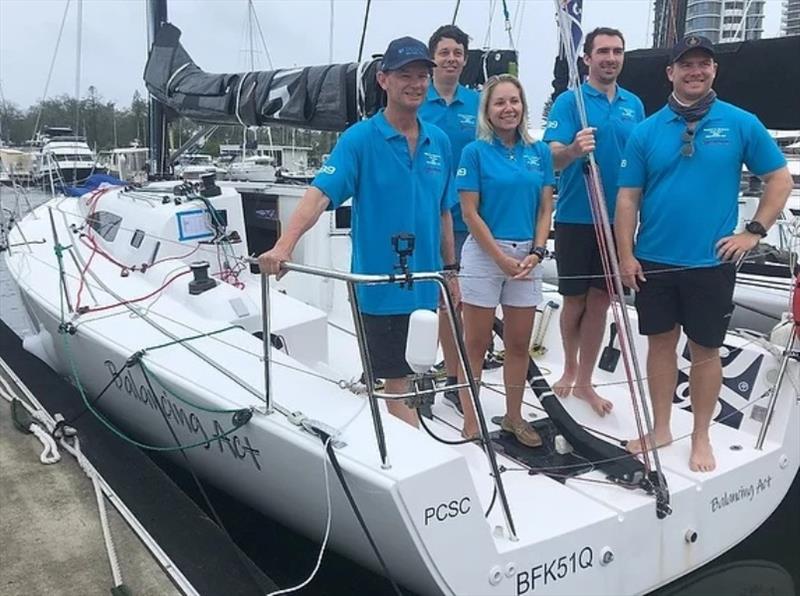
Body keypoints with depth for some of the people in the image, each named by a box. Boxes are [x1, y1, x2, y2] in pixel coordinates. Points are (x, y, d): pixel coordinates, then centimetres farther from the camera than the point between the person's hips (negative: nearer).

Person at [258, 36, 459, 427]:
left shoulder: (439, 141, 7)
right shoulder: (360, 139, -10)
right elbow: (320, 193, -21)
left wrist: (450, 273, 16)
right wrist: (284, 245, -36)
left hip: (424, 285, 5)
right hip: (381, 287, -5)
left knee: (401, 378, 18)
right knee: (396, 384, 3)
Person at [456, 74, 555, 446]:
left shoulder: (539, 152, 7)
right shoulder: (475, 151, -5)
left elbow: (545, 209, 8)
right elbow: (470, 213, -8)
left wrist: (536, 253, -6)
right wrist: (502, 258, -12)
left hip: (526, 257, 4)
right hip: (484, 253, -4)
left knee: (519, 344, 11)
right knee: (476, 344, 3)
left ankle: (513, 416, 26)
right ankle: (470, 421, 13)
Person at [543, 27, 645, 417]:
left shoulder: (634, 104, 10)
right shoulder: (569, 101, -4)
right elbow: (552, 159, -14)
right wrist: (574, 150, -36)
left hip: (617, 220, 4)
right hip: (575, 219, -4)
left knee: (600, 301, 8)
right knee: (574, 299, 6)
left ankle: (584, 381, 20)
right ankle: (570, 369, 29)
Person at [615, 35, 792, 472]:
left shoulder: (741, 124, -1)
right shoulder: (646, 131, 2)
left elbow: (779, 180, 5)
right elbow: (628, 197, 1)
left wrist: (754, 232, -3)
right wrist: (626, 255, -4)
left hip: (712, 262, -1)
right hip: (654, 262, 1)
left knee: (705, 350, 8)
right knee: (660, 343, 11)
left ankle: (701, 437, 24)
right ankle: (660, 429, 25)